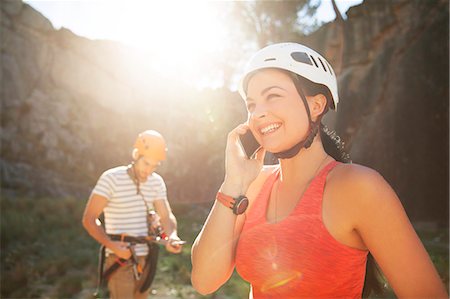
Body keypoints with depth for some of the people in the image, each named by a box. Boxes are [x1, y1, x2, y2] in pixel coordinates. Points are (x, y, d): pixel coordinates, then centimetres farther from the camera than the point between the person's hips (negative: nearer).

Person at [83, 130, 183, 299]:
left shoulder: (157, 182, 3)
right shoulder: (111, 178, -12)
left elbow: (166, 216, 0)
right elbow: (88, 220, -12)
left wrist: (172, 236, -23)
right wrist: (111, 245, -26)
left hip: (145, 259, 6)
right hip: (120, 259, -5)